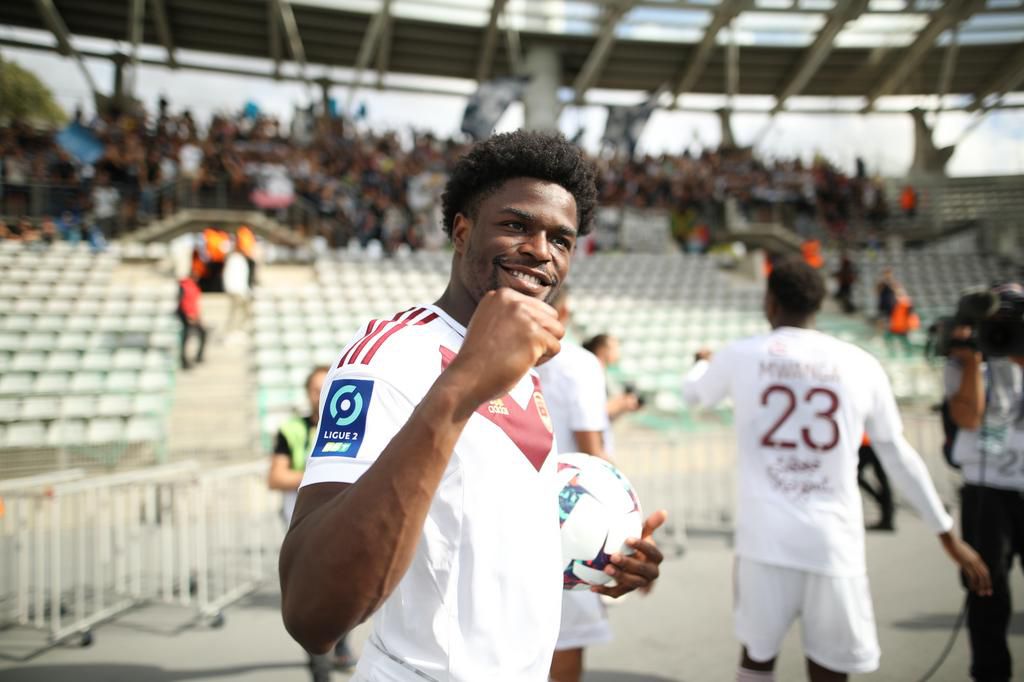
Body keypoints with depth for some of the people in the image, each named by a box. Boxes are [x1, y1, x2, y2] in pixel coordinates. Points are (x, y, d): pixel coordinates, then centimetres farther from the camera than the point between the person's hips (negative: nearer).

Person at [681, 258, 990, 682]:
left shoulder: (740, 355, 1)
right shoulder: (861, 364, 2)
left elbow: (693, 394, 22)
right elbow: (899, 457, 8)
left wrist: (704, 362, 46)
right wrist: (948, 535, 19)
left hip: (764, 538, 0)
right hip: (834, 543, 0)